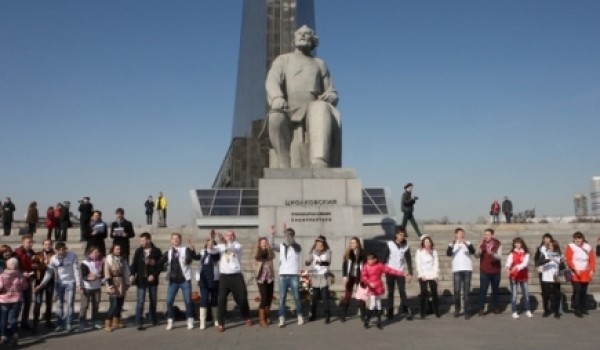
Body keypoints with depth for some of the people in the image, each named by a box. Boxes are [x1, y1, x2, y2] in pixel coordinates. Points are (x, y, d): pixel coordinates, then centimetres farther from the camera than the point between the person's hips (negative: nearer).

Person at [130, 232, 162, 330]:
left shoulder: (157, 251, -2)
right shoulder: (138, 251, 2)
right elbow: (134, 264, 0)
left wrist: (154, 275, -13)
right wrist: (132, 274, -15)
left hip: (152, 279, 0)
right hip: (141, 279, 0)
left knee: (153, 300, 12)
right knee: (140, 301, -5)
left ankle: (153, 319, 28)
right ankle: (139, 323, -3)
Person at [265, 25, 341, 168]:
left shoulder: (320, 64, 26)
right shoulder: (282, 60, 21)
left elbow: (332, 95, 19)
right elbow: (272, 82, 0)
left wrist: (330, 97, -9)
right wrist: (276, 98, -25)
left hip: (314, 109, 0)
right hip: (288, 110, 0)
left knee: (321, 110, -38)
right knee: (276, 118, -37)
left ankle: (319, 165, -57)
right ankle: (286, 168, -38)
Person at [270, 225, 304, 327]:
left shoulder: (297, 247, -2)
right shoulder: (281, 246, 9)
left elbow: (291, 242, -21)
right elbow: (272, 246, -3)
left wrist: (286, 232, -32)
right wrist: (272, 234, -16)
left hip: (294, 275, -2)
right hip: (283, 275, 2)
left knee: (297, 297, 4)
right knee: (282, 298, 0)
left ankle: (300, 317, 20)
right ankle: (282, 320, 3)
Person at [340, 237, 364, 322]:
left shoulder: (362, 253, -3)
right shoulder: (348, 253, 2)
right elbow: (344, 265, 0)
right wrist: (344, 276, -8)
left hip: (359, 276, -1)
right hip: (350, 276, 1)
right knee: (347, 295, 4)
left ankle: (363, 315, 15)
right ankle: (343, 315, 9)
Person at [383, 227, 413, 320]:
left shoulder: (406, 246, 0)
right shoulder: (390, 244, -7)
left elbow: (409, 260, 4)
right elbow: (385, 258, -5)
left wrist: (410, 273, 1)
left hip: (401, 272, 1)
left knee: (402, 292, -5)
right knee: (390, 292, 6)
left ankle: (406, 310, -2)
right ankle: (390, 312, 12)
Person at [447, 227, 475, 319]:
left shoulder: (468, 243, 6)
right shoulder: (452, 244, 6)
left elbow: (473, 252, -14)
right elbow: (448, 253, -14)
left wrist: (466, 244, -32)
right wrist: (453, 244, -30)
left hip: (467, 270, 0)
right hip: (456, 270, 0)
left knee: (466, 291, 2)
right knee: (456, 291, -3)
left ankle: (467, 311, 6)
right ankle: (457, 309, 17)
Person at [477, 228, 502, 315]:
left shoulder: (497, 244, -2)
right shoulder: (482, 244, 0)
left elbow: (499, 256, -13)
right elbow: (477, 255, -7)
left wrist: (492, 253, -34)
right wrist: (479, 248, -27)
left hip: (495, 271, 1)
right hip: (484, 271, -1)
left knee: (495, 290, 11)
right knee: (483, 290, -6)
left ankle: (495, 307, 22)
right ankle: (481, 309, -4)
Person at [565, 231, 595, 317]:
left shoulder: (588, 247, 6)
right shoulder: (570, 247, -6)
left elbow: (592, 259, 7)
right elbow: (569, 260, -13)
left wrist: (591, 270, -4)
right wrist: (574, 269, -25)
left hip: (585, 273, 4)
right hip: (575, 273, -4)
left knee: (584, 291, 11)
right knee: (577, 291, -10)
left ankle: (583, 308, 24)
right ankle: (577, 309, -5)